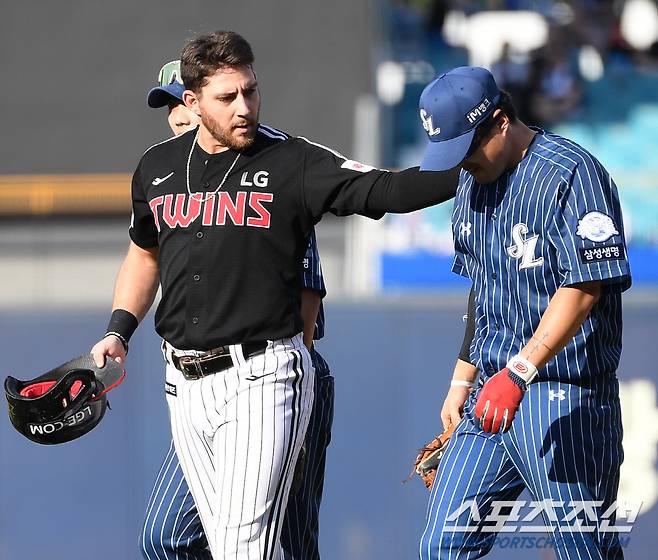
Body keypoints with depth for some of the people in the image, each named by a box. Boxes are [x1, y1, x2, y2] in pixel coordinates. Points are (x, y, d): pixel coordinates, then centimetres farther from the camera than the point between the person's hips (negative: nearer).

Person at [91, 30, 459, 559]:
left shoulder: (294, 163, -6)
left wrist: (466, 170, -31)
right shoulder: (157, 168, 10)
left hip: (263, 379, -5)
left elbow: (383, 190, -17)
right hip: (186, 383, 5)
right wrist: (119, 332, 15)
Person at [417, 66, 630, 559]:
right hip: (490, 391, 8)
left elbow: (585, 286, -22)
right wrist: (464, 379, 22)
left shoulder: (571, 173, -13)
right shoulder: (473, 183, 14)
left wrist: (520, 371, -30)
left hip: (564, 402, -8)